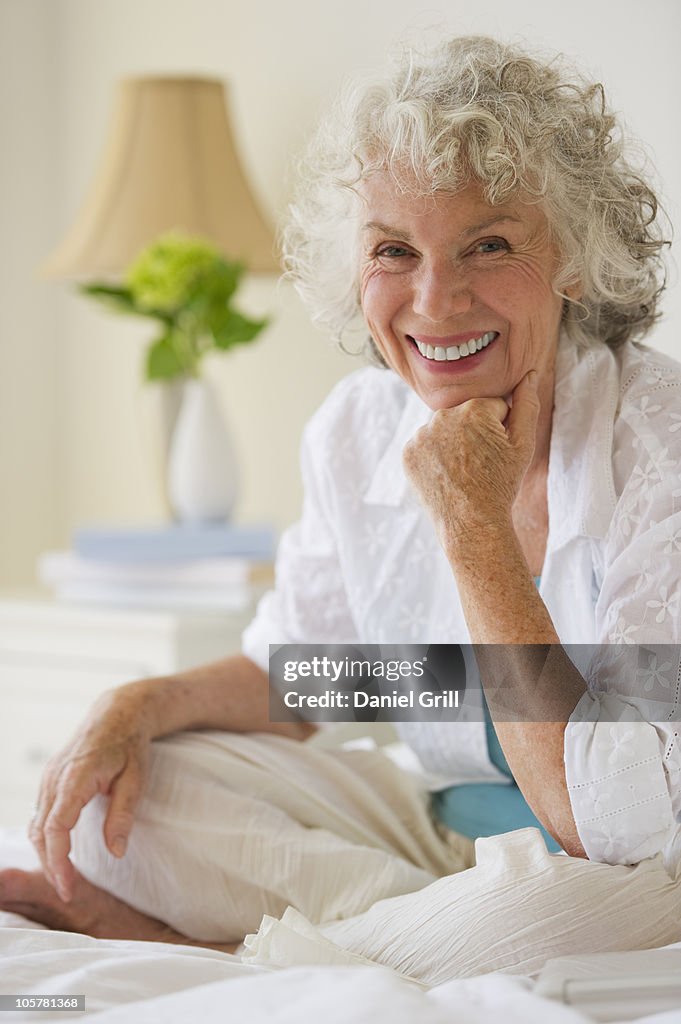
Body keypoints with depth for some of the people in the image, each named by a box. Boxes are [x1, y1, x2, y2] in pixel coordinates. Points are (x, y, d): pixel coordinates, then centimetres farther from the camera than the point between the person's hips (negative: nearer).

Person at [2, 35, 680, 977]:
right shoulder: (358, 432, -5)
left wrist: (475, 528, -28)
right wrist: (143, 705, -10)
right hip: (444, 833, 5)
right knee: (116, 792, -7)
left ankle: (204, 946, -13)